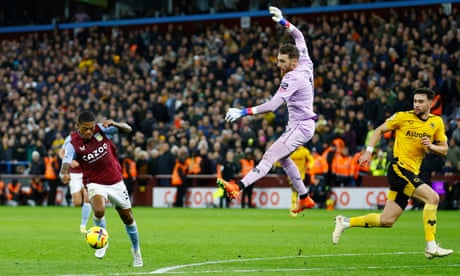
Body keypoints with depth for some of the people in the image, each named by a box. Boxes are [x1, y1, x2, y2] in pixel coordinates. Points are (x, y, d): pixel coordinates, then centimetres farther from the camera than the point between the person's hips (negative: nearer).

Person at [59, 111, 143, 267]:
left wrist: (115, 124, -26)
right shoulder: (73, 143, -16)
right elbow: (66, 164, -27)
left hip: (116, 182, 3)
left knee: (128, 218, 11)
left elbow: (128, 129, -5)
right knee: (99, 211, -31)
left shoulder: (102, 129, -9)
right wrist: (64, 175, -50)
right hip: (95, 183, -3)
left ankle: (136, 250, 35)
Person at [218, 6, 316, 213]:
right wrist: (283, 22, 18)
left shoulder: (292, 78, -22)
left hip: (300, 126, -10)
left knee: (269, 156, -24)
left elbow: (272, 106, -30)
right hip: (300, 124, 10)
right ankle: (304, 198, 34)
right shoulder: (305, 64, 1)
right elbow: (299, 37, 21)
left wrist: (243, 112, -32)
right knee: (282, 157, 27)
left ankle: (239, 187, -41)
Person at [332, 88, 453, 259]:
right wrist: (368, 151, -3)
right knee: (432, 197, -23)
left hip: (412, 173, 6)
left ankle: (345, 222, 18)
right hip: (399, 169, -6)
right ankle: (431, 247, -21)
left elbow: (444, 150, 13)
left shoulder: (437, 122, 10)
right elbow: (380, 130, 7)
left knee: (387, 221, 5)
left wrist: (431, 146, -7)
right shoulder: (403, 117, -3)